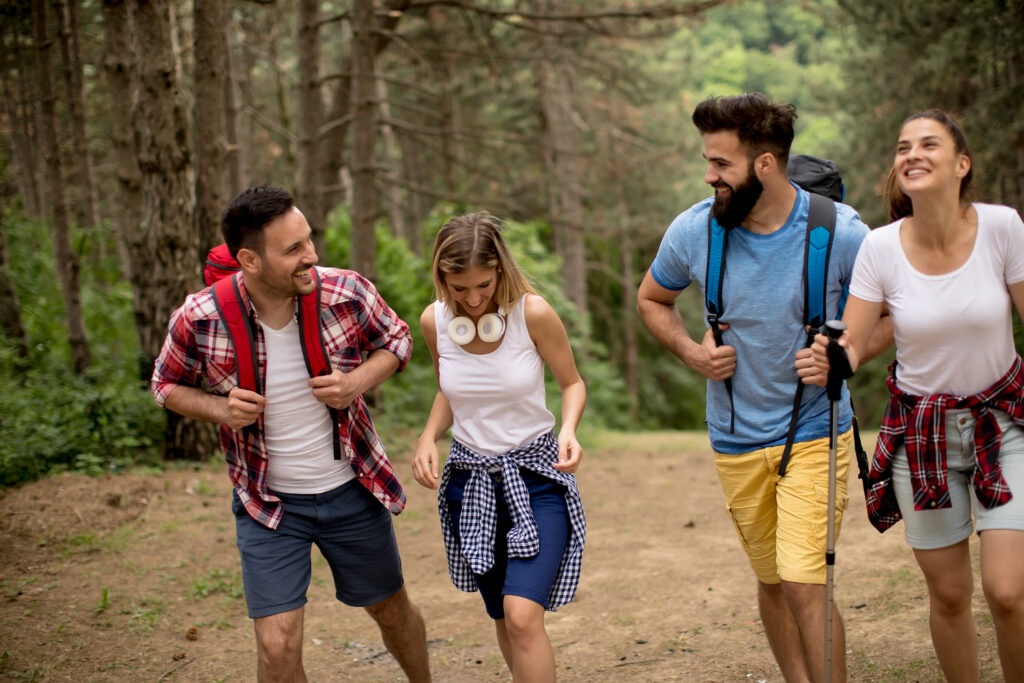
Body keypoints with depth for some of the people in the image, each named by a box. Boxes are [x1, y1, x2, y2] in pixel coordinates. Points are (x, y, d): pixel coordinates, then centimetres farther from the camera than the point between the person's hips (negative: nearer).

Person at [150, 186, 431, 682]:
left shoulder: (348, 293, -18)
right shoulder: (199, 320, -20)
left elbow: (395, 339, 3)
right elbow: (167, 385, 0)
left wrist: (358, 382, -18)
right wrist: (219, 409, -21)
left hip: (351, 489, 2)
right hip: (268, 503, -1)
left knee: (391, 608, 20)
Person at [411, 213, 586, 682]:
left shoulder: (533, 313, -16)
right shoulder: (434, 321, -5)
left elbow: (572, 383, -1)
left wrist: (568, 429, -21)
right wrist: (428, 438, -5)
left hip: (536, 476, -4)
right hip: (470, 481, 4)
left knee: (523, 617, -19)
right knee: (504, 620, 13)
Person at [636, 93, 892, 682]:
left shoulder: (839, 231, -15)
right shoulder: (693, 231, -8)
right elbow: (652, 300, 12)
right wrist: (691, 351, -6)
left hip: (814, 433, -3)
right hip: (737, 440, 3)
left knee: (805, 584, -13)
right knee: (772, 582, 15)